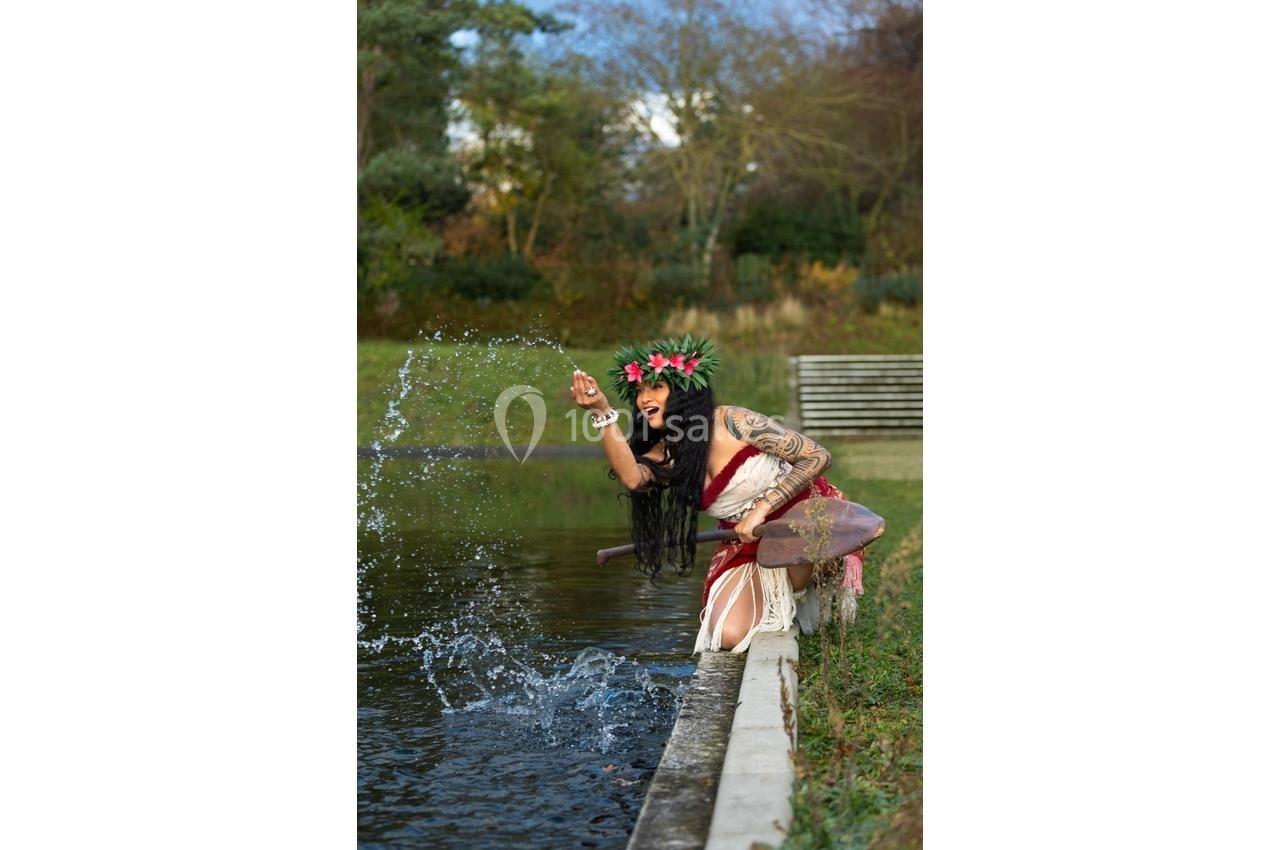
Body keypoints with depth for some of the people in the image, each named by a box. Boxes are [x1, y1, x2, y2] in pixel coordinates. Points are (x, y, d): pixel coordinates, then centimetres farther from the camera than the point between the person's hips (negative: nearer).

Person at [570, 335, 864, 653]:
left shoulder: (731, 421, -20)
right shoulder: (665, 456, -5)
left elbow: (817, 457, -20)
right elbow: (632, 477, -32)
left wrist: (762, 507, -26)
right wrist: (603, 413, -39)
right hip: (744, 547, 4)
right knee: (729, 636, -18)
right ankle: (775, 595, 15)